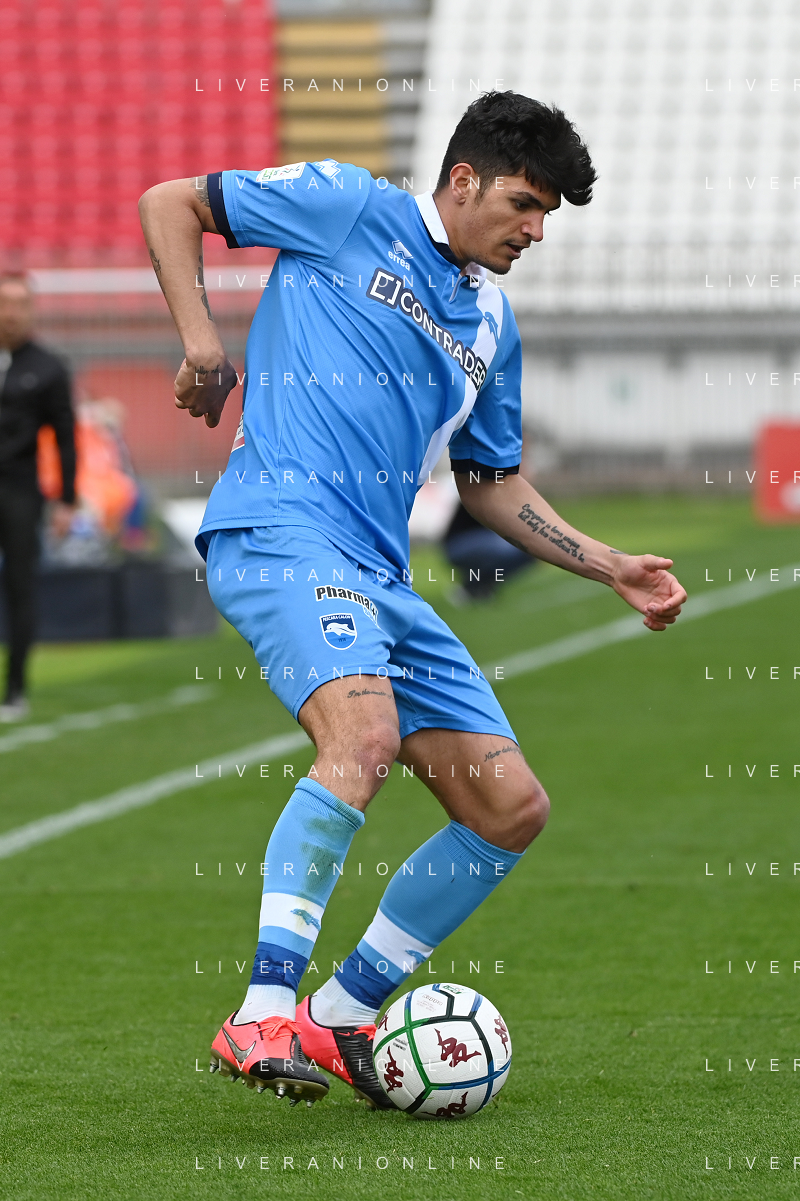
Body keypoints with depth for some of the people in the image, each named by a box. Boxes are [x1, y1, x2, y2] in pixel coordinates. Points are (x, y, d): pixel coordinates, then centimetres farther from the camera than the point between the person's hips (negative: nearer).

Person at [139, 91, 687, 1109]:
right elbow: (169, 204, 9)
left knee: (512, 807, 2)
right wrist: (200, 335, -3)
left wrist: (612, 567, 21)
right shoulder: (347, 209, 4)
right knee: (365, 731, -33)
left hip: (380, 576, 8)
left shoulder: (492, 325, 23)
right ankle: (261, 1017, -34)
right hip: (280, 527, -8)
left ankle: (339, 1020, 12)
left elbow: (490, 485, 31)